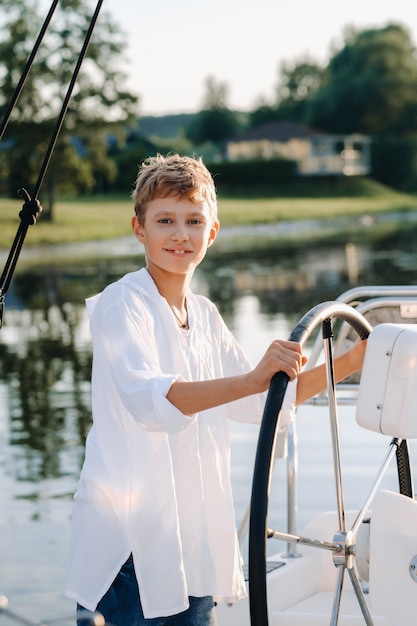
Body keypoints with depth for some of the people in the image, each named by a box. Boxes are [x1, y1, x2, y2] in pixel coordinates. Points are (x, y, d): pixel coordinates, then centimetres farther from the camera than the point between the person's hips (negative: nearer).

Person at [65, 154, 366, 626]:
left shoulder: (204, 316, 11)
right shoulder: (121, 304, -12)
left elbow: (259, 403, 20)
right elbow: (147, 400, -31)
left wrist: (349, 363, 12)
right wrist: (251, 379, -43)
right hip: (126, 540, -7)